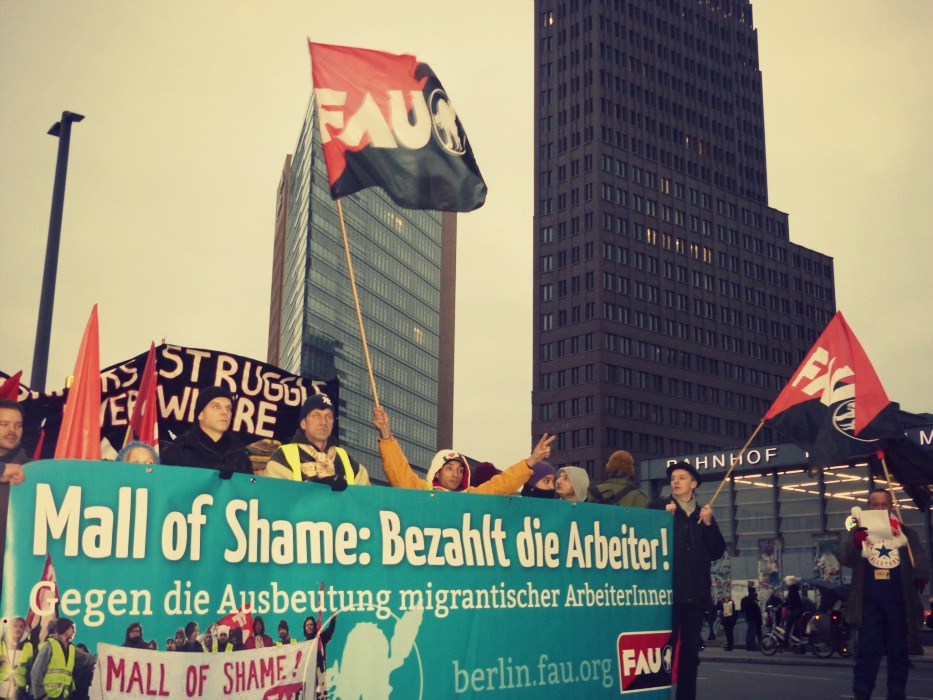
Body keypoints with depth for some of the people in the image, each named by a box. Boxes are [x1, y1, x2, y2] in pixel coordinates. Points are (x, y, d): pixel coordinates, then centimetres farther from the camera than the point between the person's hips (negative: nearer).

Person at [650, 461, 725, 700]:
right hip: (668, 590, -4)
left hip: (695, 592, 4)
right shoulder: (659, 508, 7)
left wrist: (709, 524, -4)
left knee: (690, 649, 8)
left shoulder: (703, 514, 17)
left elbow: (717, 552, 9)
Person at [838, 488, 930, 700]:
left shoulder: (906, 532, 12)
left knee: (898, 651, 8)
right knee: (867, 651, -2)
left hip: (898, 600, 1)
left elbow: (920, 559, 2)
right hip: (869, 601, -1)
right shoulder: (858, 532, 8)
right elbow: (844, 557, -7)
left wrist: (920, 576, -20)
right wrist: (854, 543, -29)